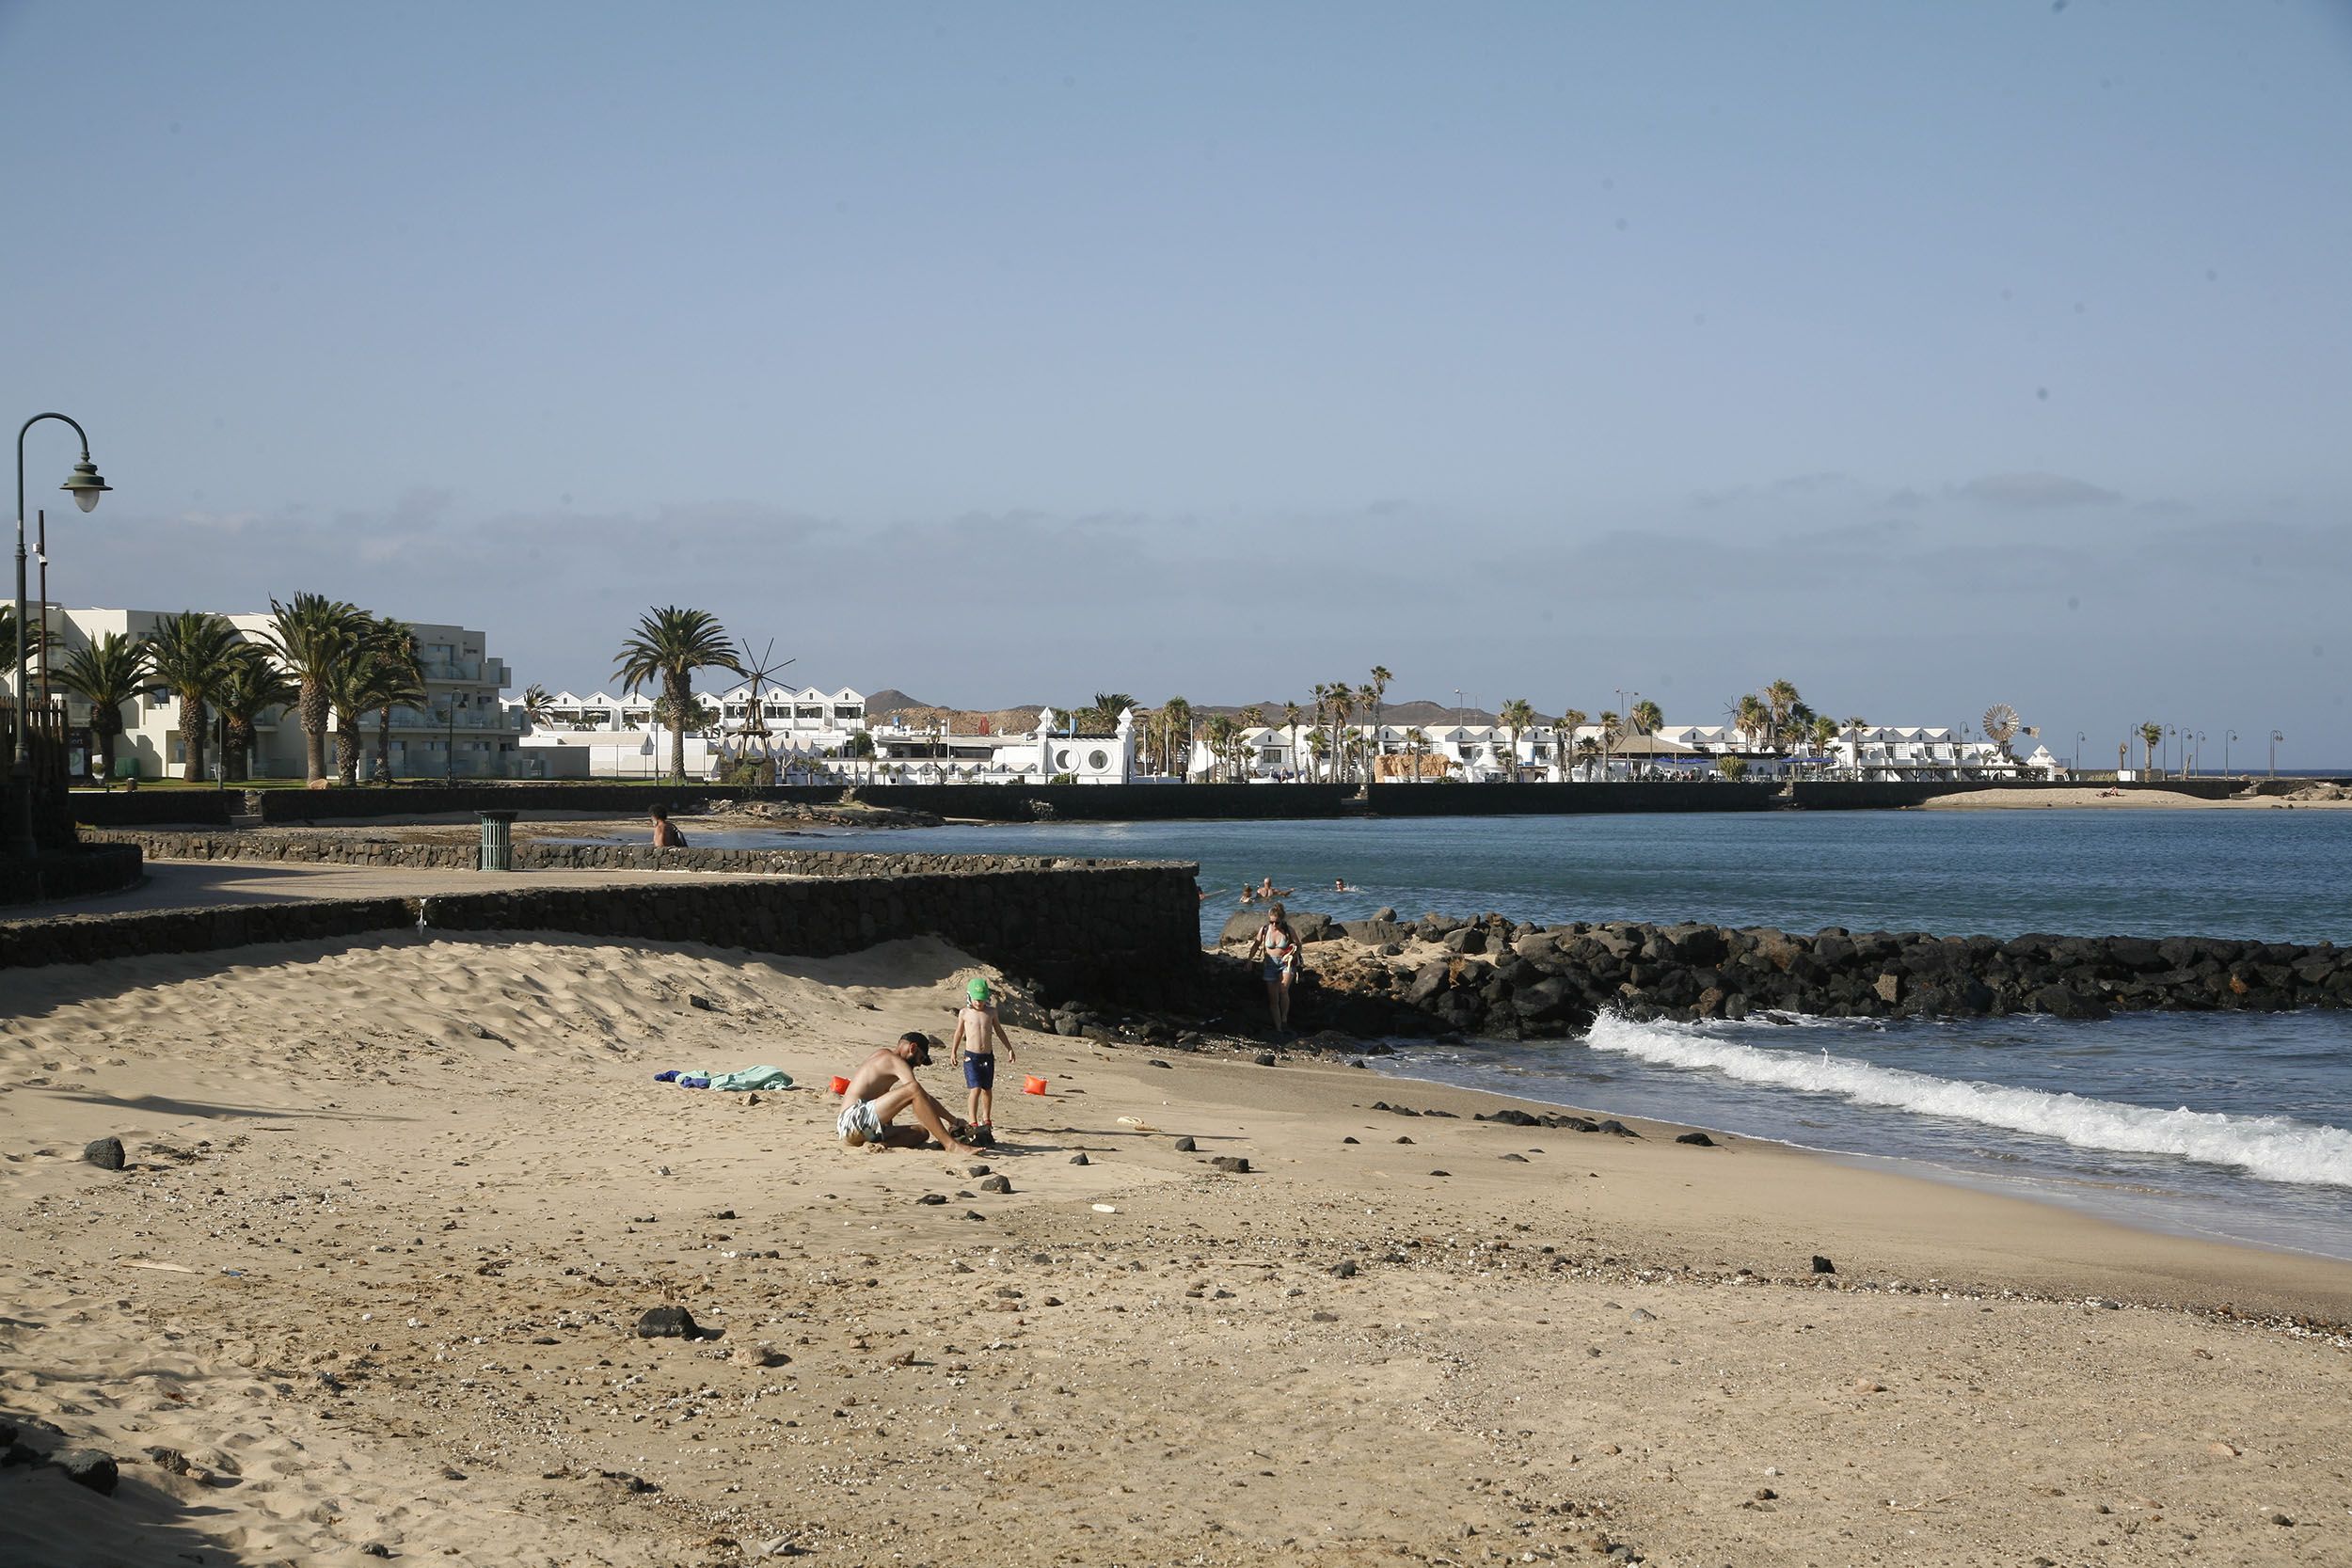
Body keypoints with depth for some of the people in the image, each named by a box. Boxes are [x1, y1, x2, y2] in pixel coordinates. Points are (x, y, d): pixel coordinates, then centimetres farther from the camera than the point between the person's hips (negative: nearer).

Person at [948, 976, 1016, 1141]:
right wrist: (953, 1052, 13)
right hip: (971, 1056, -3)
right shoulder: (964, 1013, -1)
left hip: (988, 1056, 3)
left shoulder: (991, 1012, 4)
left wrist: (1009, 1049, 16)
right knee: (975, 1089, -14)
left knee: (987, 1089, 12)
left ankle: (986, 1121, 28)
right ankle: (973, 1124, -15)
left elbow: (999, 1031, 15)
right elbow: (959, 1033, 11)